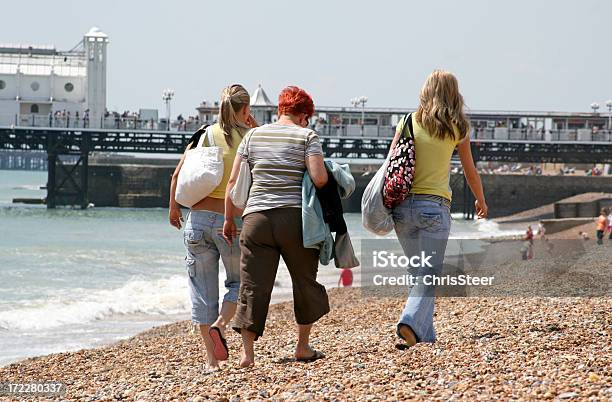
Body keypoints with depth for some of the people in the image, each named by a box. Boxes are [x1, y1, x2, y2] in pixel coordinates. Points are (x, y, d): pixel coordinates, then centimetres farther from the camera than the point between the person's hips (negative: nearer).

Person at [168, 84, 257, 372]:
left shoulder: (204, 135, 3)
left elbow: (178, 175, 1)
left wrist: (174, 208, 14)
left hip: (198, 218, 2)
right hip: (231, 221, -2)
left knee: (202, 289, 7)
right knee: (238, 282, 17)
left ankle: (211, 359, 6)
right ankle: (219, 325, -11)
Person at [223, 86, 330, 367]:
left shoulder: (253, 136, 11)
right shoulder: (307, 136, 2)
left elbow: (233, 182, 8)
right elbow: (319, 178, -11)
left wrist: (228, 220, 16)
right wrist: (329, 179, 12)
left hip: (256, 217, 2)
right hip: (295, 217, -2)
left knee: (253, 286, 2)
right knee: (305, 281, 15)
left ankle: (247, 352, -6)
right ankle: (303, 347, 21)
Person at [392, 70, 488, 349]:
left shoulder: (409, 122, 6)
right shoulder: (457, 128, 3)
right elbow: (470, 172, 13)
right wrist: (481, 201, 29)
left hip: (403, 205, 3)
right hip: (434, 206, -3)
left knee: (418, 273, 16)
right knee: (429, 275, -3)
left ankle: (425, 334, 14)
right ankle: (411, 321, -26)